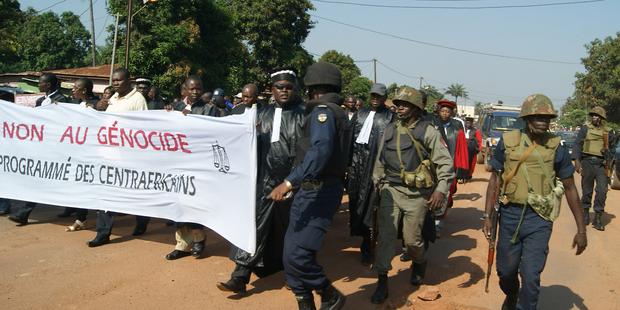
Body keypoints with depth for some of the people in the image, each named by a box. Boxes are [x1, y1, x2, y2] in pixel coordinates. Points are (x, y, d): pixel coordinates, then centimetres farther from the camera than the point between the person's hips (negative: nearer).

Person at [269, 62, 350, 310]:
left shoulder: (322, 110, -10)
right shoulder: (339, 113, 20)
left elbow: (321, 150, -27)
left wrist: (290, 182, -32)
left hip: (317, 192, -10)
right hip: (316, 190, 10)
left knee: (296, 256, -13)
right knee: (292, 254, 11)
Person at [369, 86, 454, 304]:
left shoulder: (428, 131, -6)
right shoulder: (390, 130, 8)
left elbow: (445, 162, -9)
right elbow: (380, 161, 16)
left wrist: (441, 189, -18)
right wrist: (377, 185, 16)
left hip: (417, 193, -3)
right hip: (390, 190, 3)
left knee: (412, 239, 6)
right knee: (386, 235, -4)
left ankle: (419, 264, 39)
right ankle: (382, 282, 4)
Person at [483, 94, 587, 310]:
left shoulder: (557, 148, -5)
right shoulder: (507, 142, -3)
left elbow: (570, 189, 3)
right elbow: (495, 180, 4)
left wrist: (581, 229, 3)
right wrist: (487, 216, -1)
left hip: (539, 219, -1)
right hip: (509, 215, 2)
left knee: (531, 277, -6)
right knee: (505, 270, 16)